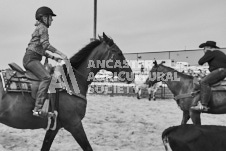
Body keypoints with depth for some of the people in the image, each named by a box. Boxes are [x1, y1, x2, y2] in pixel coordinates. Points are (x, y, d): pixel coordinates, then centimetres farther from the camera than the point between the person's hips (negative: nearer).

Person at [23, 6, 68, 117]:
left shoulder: (40, 28, 25)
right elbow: (45, 44, -18)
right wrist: (60, 54, -19)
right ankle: (38, 109, -35)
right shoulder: (42, 28, -4)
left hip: (29, 60, 11)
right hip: (31, 58, -11)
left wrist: (56, 58, 18)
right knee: (46, 77, -27)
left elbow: (43, 50, 25)